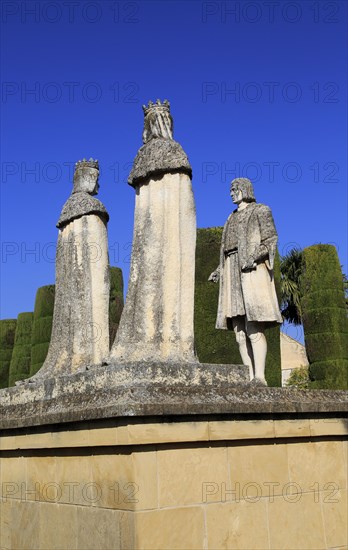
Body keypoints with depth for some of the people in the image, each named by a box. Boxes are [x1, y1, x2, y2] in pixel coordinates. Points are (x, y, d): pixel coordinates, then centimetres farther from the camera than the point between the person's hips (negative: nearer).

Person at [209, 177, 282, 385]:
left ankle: (260, 378, -18)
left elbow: (270, 241, -3)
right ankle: (251, 378, -2)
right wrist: (220, 271, 13)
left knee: (254, 330, -17)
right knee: (240, 333, -1)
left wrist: (255, 257, -21)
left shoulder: (261, 210, 7)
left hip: (252, 272, -7)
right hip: (233, 274, 8)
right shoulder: (233, 218, 28)